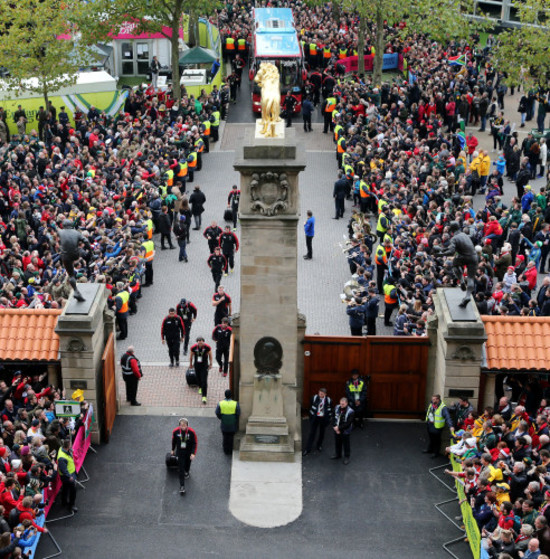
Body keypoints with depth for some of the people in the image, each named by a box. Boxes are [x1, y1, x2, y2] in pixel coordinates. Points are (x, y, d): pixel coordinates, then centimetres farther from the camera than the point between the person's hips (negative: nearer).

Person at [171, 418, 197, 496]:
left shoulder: (192, 432, -22)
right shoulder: (175, 431, -18)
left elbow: (195, 443, -12)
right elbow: (174, 441, 1)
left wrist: (193, 453, -18)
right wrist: (172, 450, 13)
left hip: (189, 452, 0)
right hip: (180, 452, 0)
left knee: (187, 463, 25)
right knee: (181, 469, -3)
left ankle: (187, 472, 60)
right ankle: (182, 486, 2)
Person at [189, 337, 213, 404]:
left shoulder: (207, 347, -17)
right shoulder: (193, 347, -13)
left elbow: (210, 355, 1)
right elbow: (191, 356, 6)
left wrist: (210, 364, 9)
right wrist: (191, 364, 18)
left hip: (204, 365, -3)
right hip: (197, 365, 3)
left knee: (204, 380, -10)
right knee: (198, 378, 19)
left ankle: (204, 396, -11)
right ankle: (200, 388, 52)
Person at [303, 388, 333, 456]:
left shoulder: (328, 400, -8)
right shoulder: (314, 398, -7)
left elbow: (330, 410, 3)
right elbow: (311, 407, 2)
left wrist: (329, 418, 1)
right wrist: (311, 416, 2)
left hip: (324, 419, 1)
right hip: (315, 417, -1)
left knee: (322, 432, 14)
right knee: (312, 433, 0)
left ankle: (319, 445, 37)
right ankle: (307, 449, 5)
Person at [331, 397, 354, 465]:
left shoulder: (350, 412, -21)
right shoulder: (337, 407, -5)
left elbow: (348, 424, -21)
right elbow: (334, 418, 2)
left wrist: (339, 428, -21)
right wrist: (335, 426, -11)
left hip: (345, 431, -5)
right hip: (337, 430, 5)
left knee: (346, 444, 7)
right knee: (337, 443, 21)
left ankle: (346, 458, 24)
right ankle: (338, 455, 40)